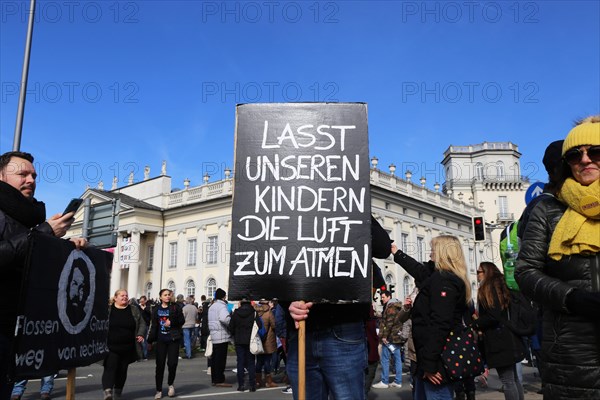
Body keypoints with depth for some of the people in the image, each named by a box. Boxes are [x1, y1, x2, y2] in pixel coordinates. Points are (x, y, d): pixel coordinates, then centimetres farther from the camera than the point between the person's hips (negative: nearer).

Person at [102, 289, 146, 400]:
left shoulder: (134, 310, 6)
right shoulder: (107, 309, 0)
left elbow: (142, 323, 9)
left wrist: (140, 334, -8)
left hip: (128, 348, 3)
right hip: (111, 347, -3)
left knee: (122, 370, 11)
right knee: (110, 368, -13)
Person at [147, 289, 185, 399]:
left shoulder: (175, 307, 1)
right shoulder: (157, 309, 6)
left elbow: (182, 320, 1)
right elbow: (153, 326, 8)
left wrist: (172, 322, -14)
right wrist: (150, 340, 4)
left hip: (173, 340, -2)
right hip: (161, 340, 2)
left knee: (172, 363, -7)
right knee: (160, 365, 3)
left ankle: (170, 384, 21)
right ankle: (159, 390, 15)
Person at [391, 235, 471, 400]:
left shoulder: (443, 281, -17)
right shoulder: (446, 278, 14)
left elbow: (439, 324, -25)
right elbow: (420, 270, 32)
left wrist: (430, 364, -25)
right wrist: (397, 253, 42)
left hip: (438, 360, -10)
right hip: (439, 357, 10)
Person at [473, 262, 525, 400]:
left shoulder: (488, 289, -13)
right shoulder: (498, 286, 15)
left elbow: (493, 316, -21)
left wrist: (474, 325, -9)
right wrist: (479, 318, 15)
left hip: (499, 341, -10)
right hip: (508, 339, 10)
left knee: (507, 381, -6)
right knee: (513, 378, 15)